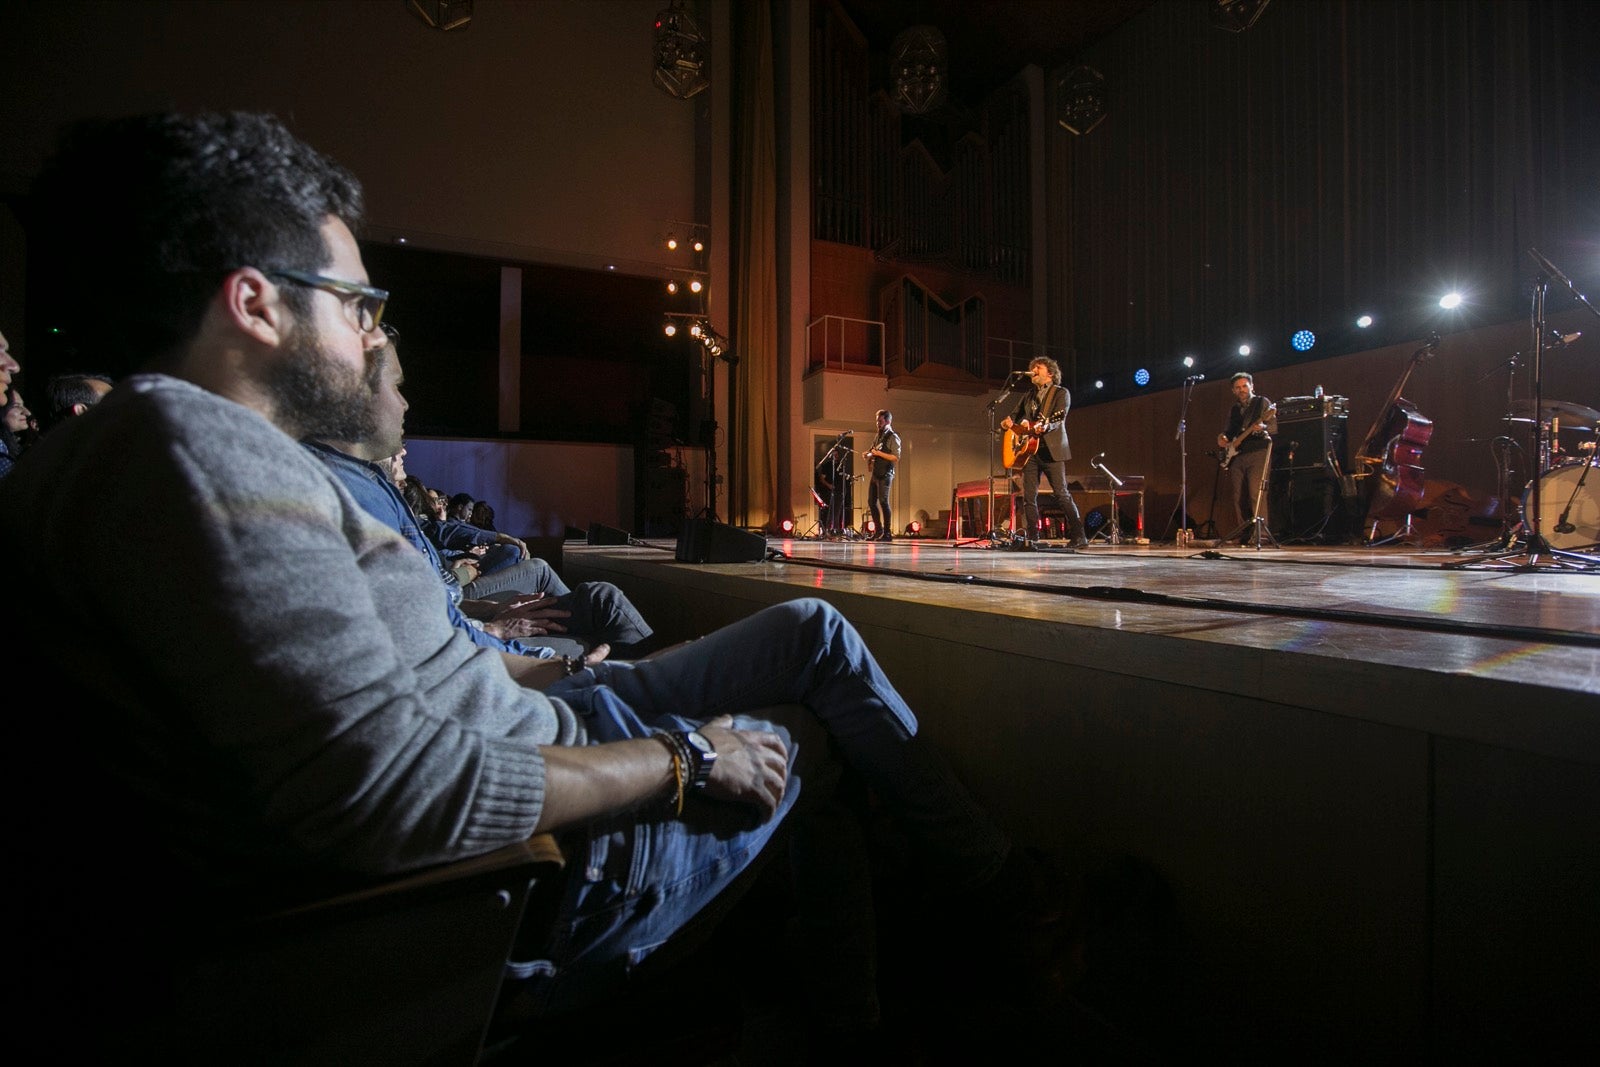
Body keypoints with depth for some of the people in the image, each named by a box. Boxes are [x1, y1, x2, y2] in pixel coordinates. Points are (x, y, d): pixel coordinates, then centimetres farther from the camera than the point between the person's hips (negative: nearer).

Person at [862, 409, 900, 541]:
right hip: (875, 473, 8)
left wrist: (879, 453, -21)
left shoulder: (893, 437, -6)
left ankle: (888, 533, -7)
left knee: (883, 501, -11)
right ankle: (879, 530, 17)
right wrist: (868, 453, 7)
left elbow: (896, 457, -15)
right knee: (871, 502, 8)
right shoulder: (878, 436, 18)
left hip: (885, 474, -8)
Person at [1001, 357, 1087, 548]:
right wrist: (1007, 422, -1)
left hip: (1051, 450, -5)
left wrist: (1044, 426, -33)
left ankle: (1079, 537, -6)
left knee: (1062, 494, -10)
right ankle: (1032, 539, 5)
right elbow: (1014, 416, 24)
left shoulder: (1061, 393, 4)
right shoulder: (1029, 396, 21)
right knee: (1029, 496, 0)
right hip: (1029, 449, 6)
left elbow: (1059, 418, -11)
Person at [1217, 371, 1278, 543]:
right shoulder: (1233, 410, 21)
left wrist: (1262, 427, -24)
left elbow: (1274, 426, -2)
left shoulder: (1263, 402, 6)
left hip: (1257, 452, -6)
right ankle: (1244, 531, 9)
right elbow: (1226, 430, 28)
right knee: (1236, 496, 2)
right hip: (1235, 455, 6)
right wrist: (1221, 437, 6)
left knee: (1256, 493, -16)